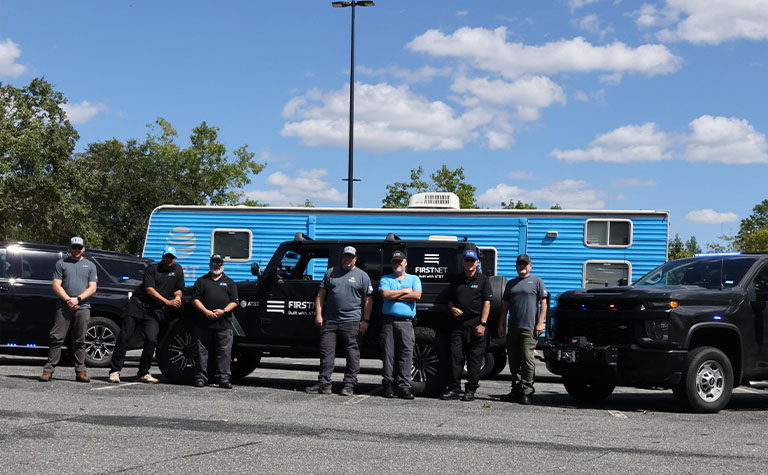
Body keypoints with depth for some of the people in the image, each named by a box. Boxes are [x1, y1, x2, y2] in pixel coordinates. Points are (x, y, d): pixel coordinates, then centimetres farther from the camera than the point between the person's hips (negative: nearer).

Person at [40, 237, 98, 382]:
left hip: (82, 307, 1)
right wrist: (68, 300, -11)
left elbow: (92, 288, 6)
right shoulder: (61, 263, 11)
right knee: (57, 338, -6)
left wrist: (78, 299, -9)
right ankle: (49, 369, -4)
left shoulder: (90, 265, 14)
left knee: (80, 341, 3)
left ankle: (80, 371, 6)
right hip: (63, 307, -1)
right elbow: (56, 285, 3)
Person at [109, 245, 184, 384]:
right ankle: (115, 370, 1)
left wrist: (177, 297, -4)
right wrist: (168, 302, -15)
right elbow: (149, 289, -10)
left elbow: (178, 289, 20)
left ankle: (144, 373, 1)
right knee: (124, 337, -5)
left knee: (151, 340, -13)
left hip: (155, 310, 2)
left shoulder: (178, 270, 13)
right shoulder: (152, 268, 1)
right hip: (138, 304, -2)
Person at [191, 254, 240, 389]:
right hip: (203, 323, 0)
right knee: (202, 351, 2)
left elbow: (234, 301, 8)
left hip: (224, 324, 0)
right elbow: (195, 299, 5)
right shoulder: (202, 281, 14)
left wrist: (223, 311, -10)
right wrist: (206, 311, -10)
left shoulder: (230, 282, 15)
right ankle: (200, 377, 8)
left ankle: (223, 378, 1)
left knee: (224, 352, -2)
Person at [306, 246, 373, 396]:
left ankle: (349, 385, 5)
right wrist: (318, 314, 4)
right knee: (326, 351, 1)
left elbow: (368, 300, 4)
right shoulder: (331, 272, 15)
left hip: (351, 321, -3)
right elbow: (321, 295, 15)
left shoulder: (362, 275, 7)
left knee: (352, 353, -2)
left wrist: (365, 320, -4)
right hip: (329, 320, 3)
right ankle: (323, 384, 5)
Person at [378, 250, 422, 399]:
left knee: (406, 354, -7)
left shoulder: (414, 279, 16)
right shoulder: (386, 279, 16)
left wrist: (394, 296, -2)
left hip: (406, 321, 0)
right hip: (388, 321, 0)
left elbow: (417, 295, -2)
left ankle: (404, 387, -7)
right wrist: (405, 291, 0)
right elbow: (385, 294, -5)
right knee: (388, 353, -2)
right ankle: (388, 385, 2)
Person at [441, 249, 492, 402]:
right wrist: (452, 308, -1)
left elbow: (487, 303, -2)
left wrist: (482, 324, -11)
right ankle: (454, 388, 4)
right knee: (455, 356, -1)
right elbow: (450, 299, 22)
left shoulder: (483, 280, 4)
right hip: (458, 324, 3)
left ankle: (470, 390, 6)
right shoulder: (457, 280, 15)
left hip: (475, 325, -3)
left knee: (474, 359, 0)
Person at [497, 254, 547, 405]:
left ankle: (527, 392, -9)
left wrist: (540, 323, -9)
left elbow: (543, 303, 0)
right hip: (513, 328, 5)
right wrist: (501, 324, 13)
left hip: (529, 328, -5)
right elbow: (505, 305, 21)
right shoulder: (511, 283, 20)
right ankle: (516, 390, 16)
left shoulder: (537, 281, 6)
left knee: (527, 359, -11)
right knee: (513, 361, 8)